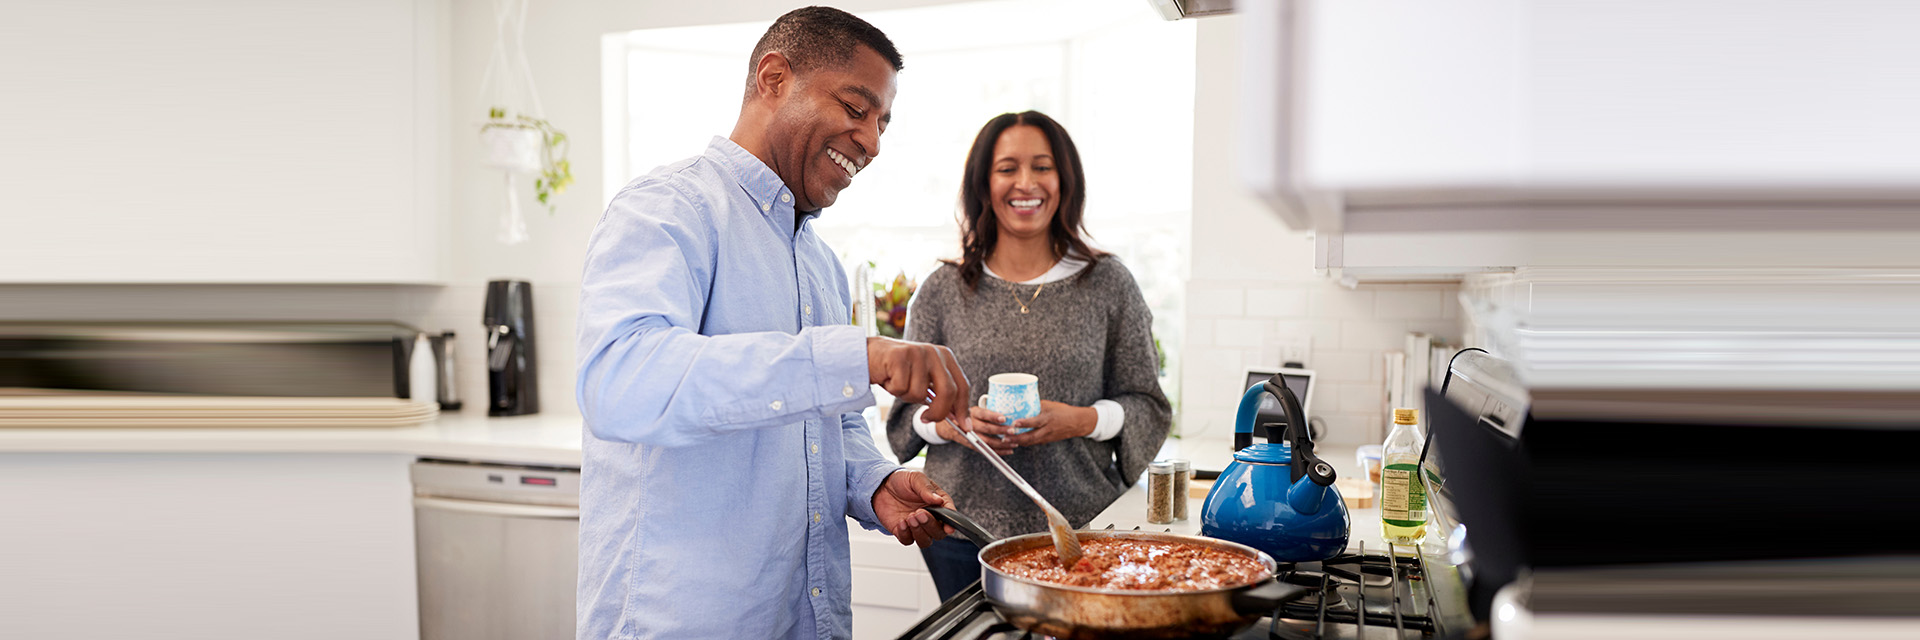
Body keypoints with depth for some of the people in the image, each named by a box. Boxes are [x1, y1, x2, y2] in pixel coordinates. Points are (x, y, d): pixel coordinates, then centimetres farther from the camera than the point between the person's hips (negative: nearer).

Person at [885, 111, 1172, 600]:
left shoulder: (1108, 285, 3)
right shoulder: (941, 291, 5)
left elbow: (1148, 406, 4)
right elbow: (908, 410, 9)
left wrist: (1080, 420, -14)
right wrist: (949, 423, -12)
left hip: (1081, 528, -1)